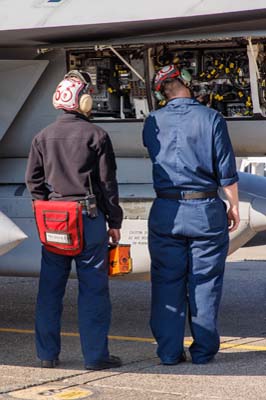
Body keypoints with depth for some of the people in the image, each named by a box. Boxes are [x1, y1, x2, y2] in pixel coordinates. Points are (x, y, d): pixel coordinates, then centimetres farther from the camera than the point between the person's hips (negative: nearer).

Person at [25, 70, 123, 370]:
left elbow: (33, 180, 6)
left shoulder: (43, 137, 6)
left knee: (50, 289, 9)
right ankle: (95, 355, 3)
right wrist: (114, 221, 2)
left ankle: (47, 354, 13)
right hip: (89, 219, -4)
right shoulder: (96, 136, -6)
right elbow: (107, 182, -4)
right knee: (93, 289, 2)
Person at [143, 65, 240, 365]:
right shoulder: (210, 119, -6)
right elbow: (227, 171, -6)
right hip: (206, 211, -2)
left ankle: (169, 351, 8)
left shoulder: (152, 123, 2)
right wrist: (234, 206, 4)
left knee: (167, 282, 7)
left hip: (165, 212, 2)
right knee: (205, 282, 6)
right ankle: (203, 350, 8)